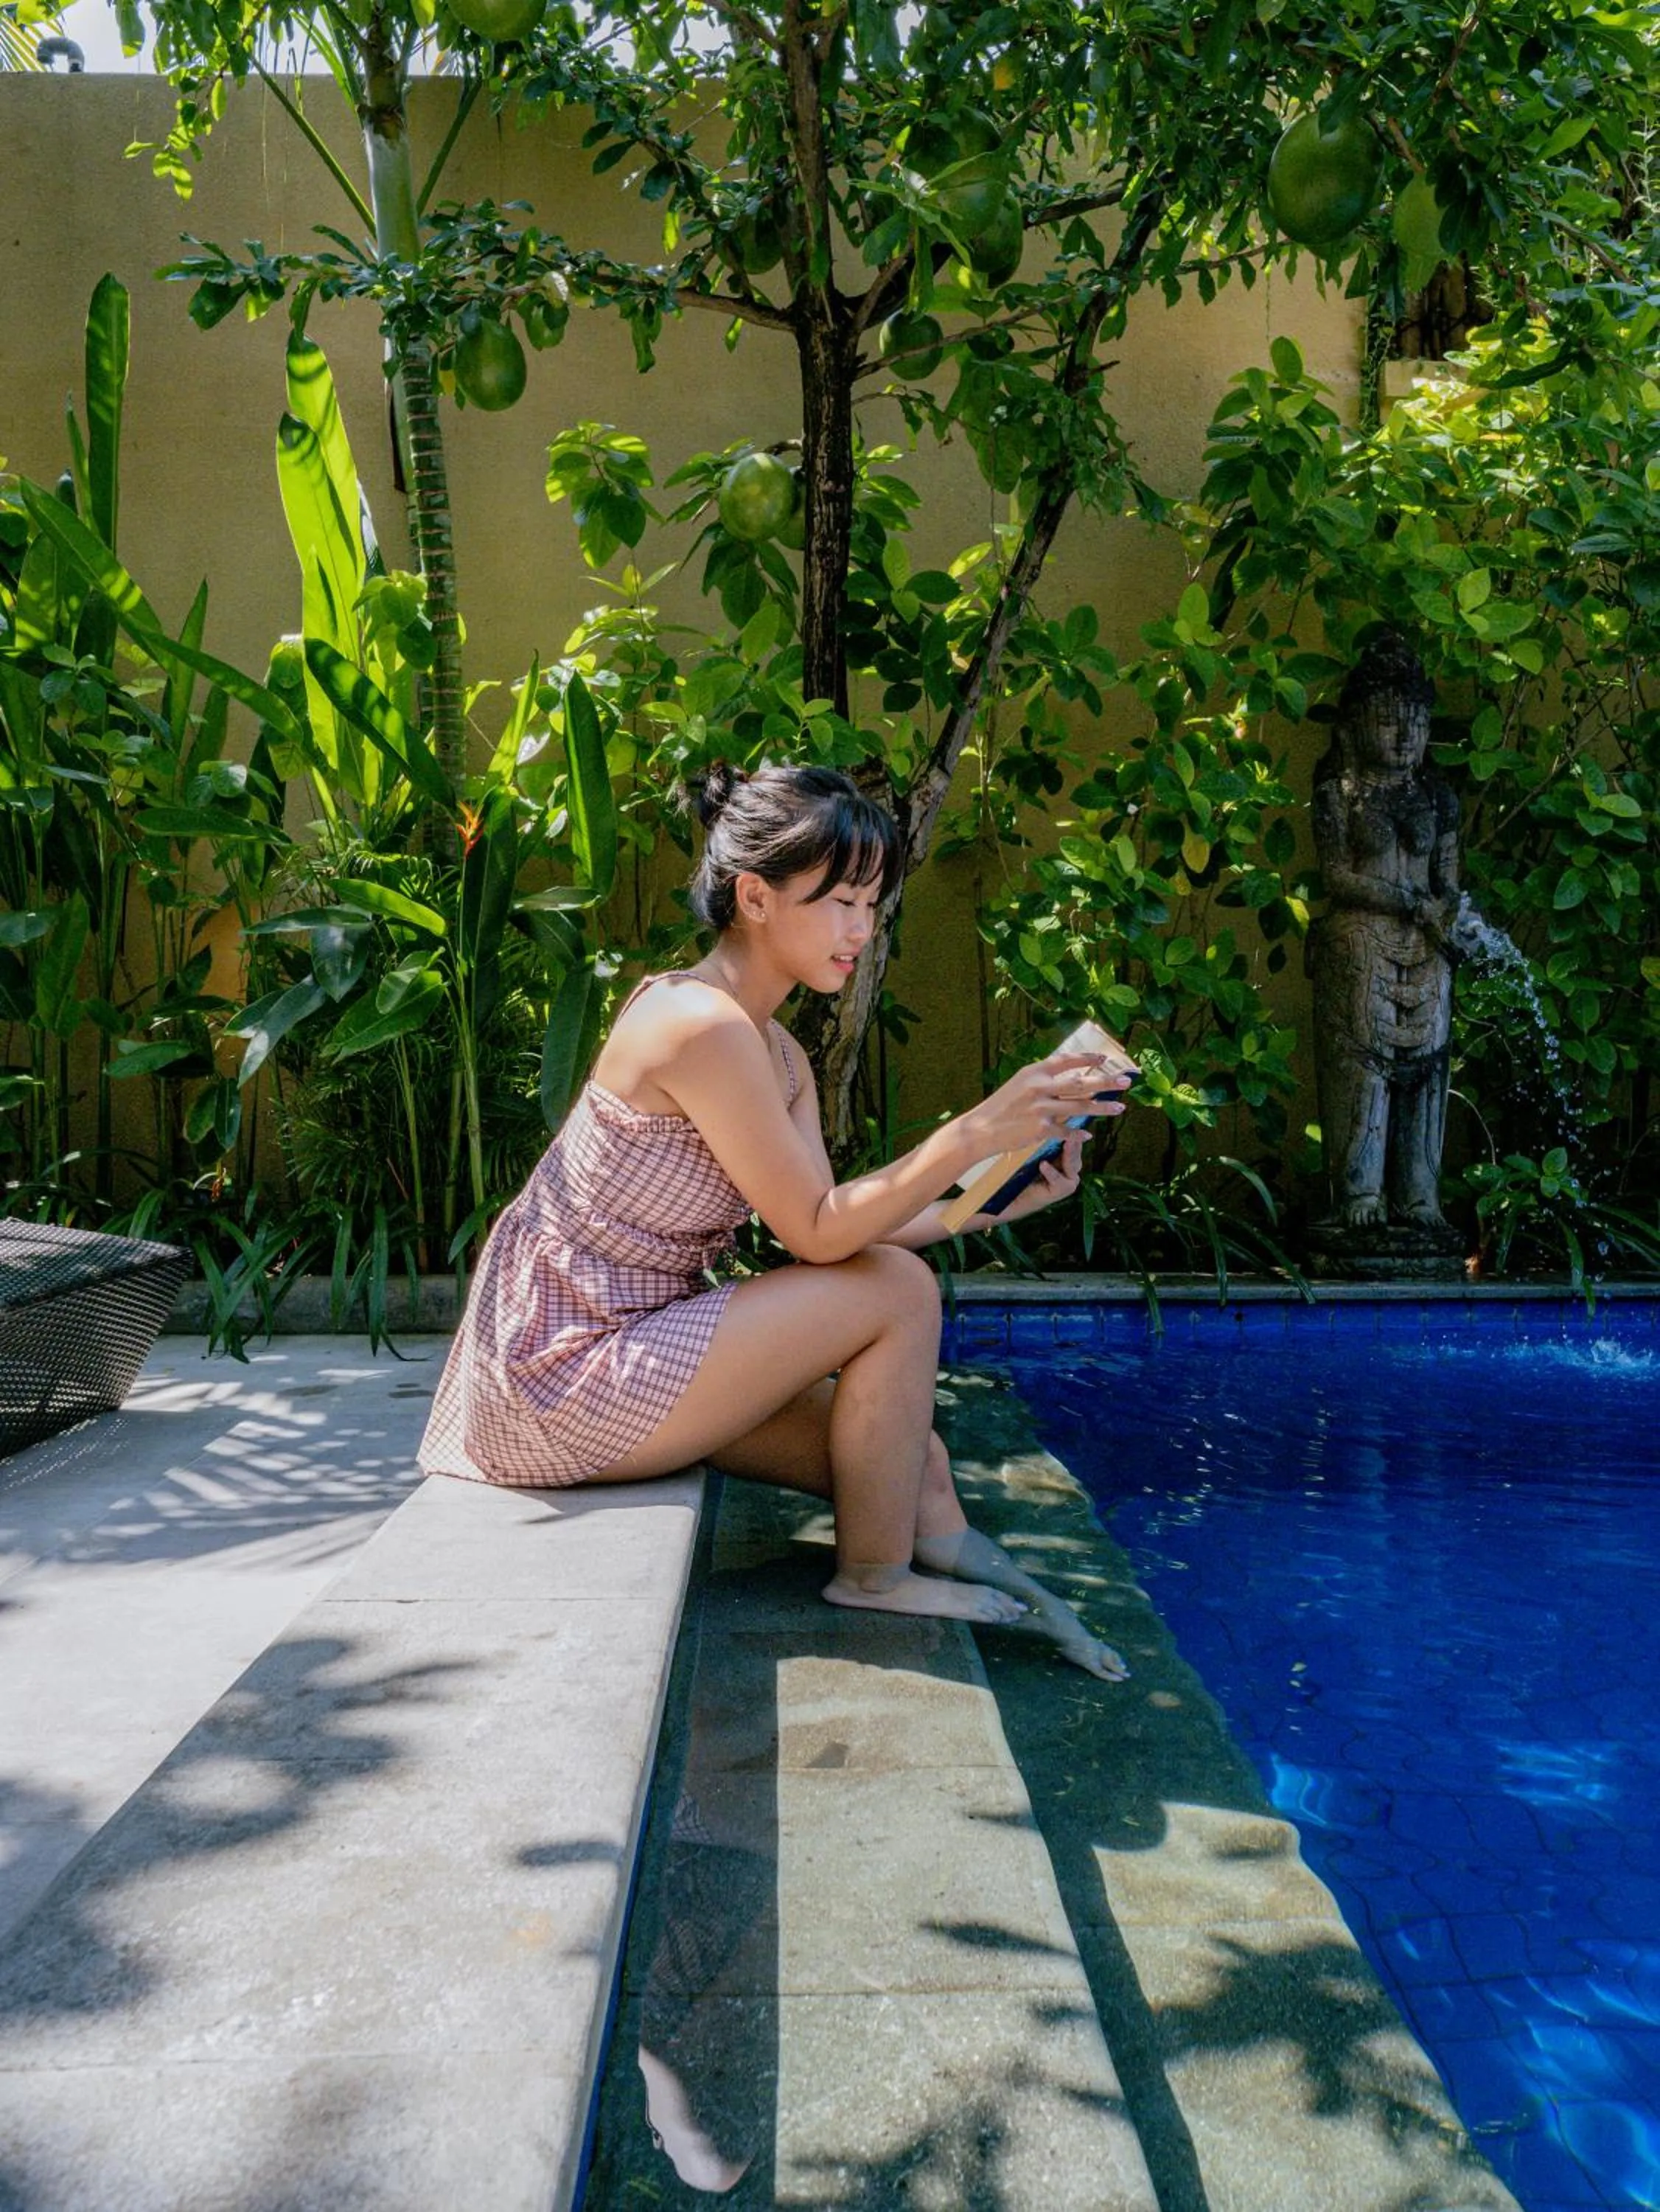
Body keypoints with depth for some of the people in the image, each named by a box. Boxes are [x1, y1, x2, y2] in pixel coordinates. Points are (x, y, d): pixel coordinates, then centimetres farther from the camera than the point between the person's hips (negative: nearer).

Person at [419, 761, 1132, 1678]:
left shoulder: (778, 1054, 8)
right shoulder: (702, 1024, -23)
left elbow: (828, 1222, 2)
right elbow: (817, 1235, -21)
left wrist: (990, 1204, -5)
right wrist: (977, 1131, -24)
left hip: (613, 1352, 9)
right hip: (564, 1380, -9)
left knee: (911, 1455, 6)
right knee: (898, 1291, -12)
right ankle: (873, 1576, 6)